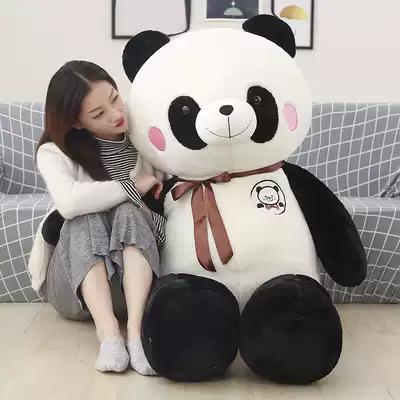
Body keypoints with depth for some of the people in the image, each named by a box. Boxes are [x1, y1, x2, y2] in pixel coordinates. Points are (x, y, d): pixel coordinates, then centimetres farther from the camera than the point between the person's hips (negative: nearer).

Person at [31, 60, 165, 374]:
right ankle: (108, 331, -42)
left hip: (134, 265, 1)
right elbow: (69, 202, -33)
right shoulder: (54, 152, -12)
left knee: (129, 212, -28)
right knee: (88, 217, -30)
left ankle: (135, 329, -40)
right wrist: (132, 187, -23)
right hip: (75, 281, -1)